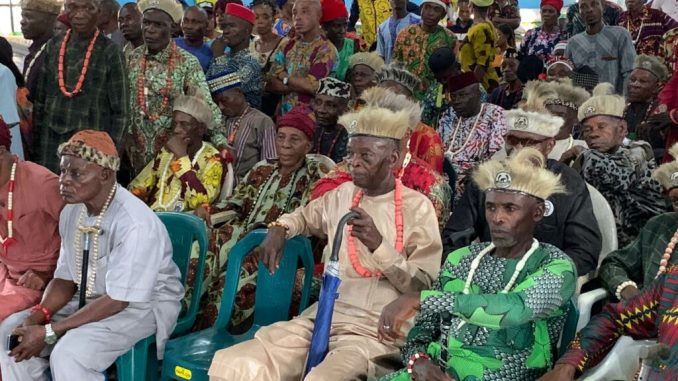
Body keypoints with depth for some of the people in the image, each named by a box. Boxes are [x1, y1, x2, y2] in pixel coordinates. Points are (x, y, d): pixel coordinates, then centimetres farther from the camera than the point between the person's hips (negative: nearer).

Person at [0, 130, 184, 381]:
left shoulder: (135, 224, -29)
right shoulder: (72, 212, -3)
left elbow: (117, 300, -27)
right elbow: (65, 278, 5)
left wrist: (48, 332, -26)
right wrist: (38, 316, -14)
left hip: (143, 307, -8)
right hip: (92, 300, 8)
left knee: (69, 354, -29)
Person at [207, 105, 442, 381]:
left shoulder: (417, 207, 0)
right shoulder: (342, 194, 14)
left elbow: (422, 286, -4)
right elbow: (305, 216, 34)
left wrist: (378, 244, -17)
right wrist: (279, 229, 12)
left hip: (375, 330, -4)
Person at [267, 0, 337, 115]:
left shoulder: (326, 49, -10)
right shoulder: (285, 46, 6)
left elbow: (311, 86, -19)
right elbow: (270, 84, 0)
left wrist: (284, 77, -4)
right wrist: (301, 84, -12)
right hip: (283, 114, 4)